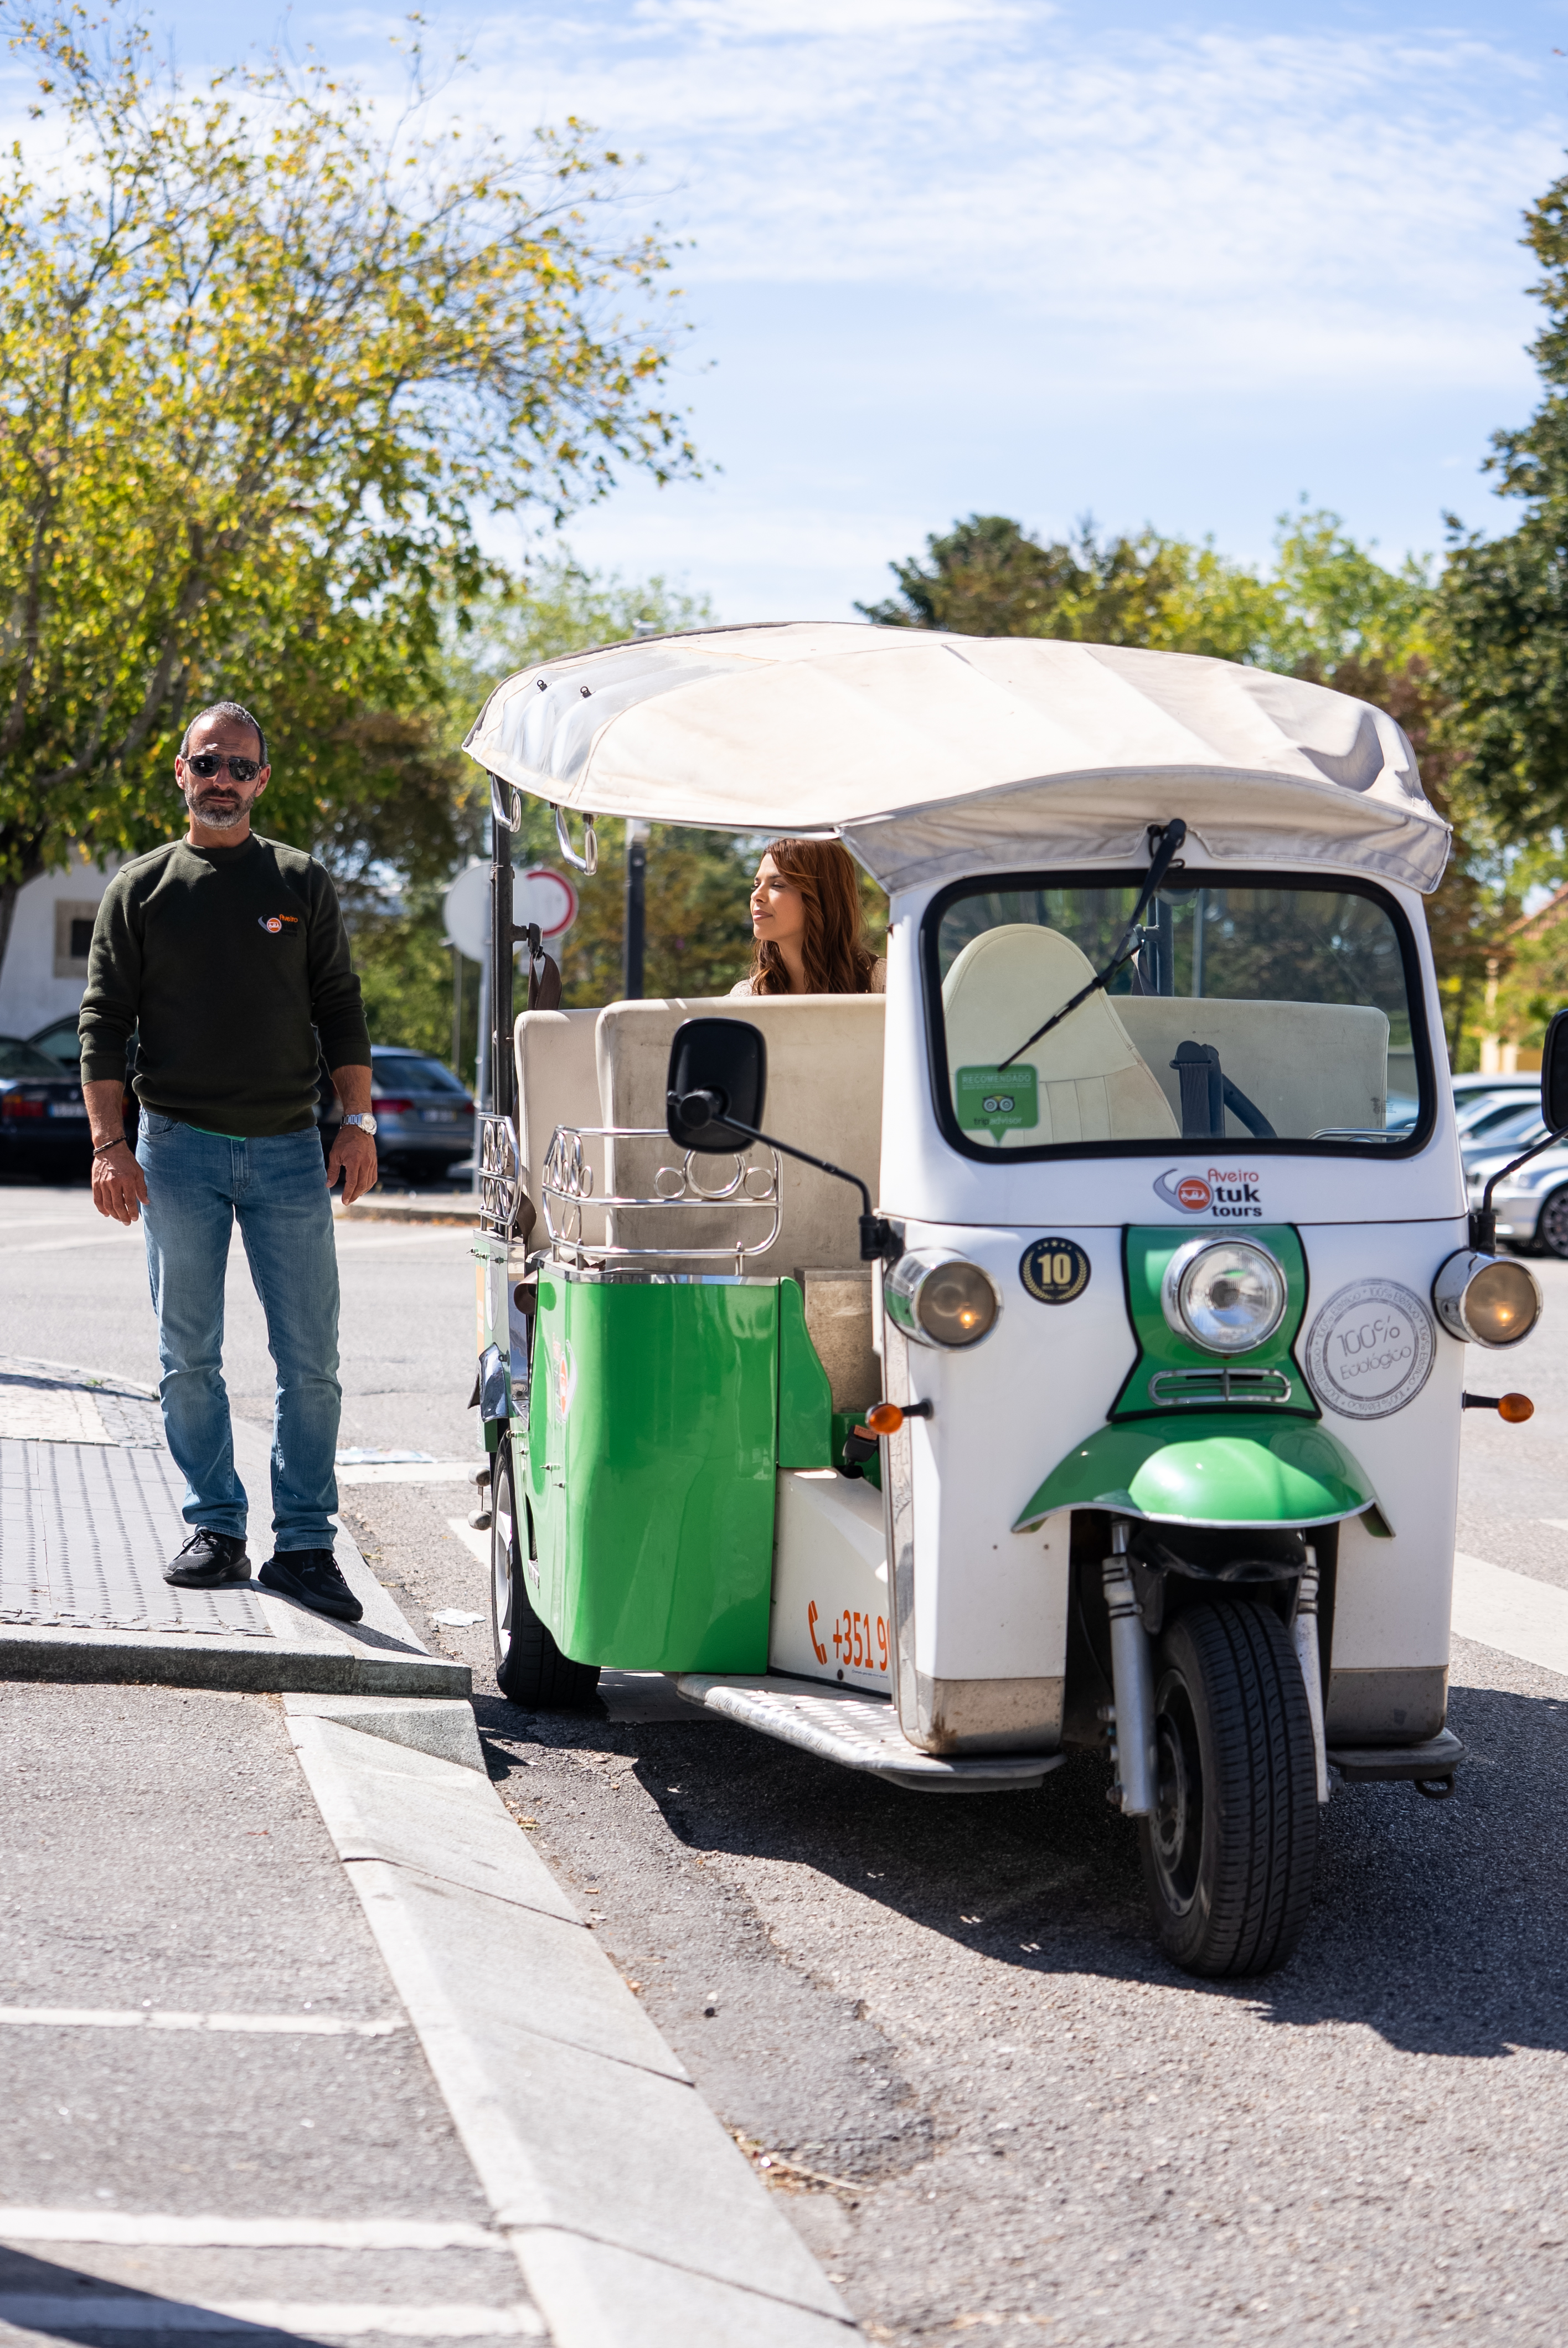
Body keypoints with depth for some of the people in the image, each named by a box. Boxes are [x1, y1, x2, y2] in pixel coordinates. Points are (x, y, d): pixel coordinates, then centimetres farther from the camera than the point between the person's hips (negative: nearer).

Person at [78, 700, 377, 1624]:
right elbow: (105, 1021, 4)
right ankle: (216, 1529, 13)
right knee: (190, 1357, 3)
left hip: (287, 1149, 0)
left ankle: (305, 1543, 4)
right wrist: (110, 1145, -5)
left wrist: (359, 1122, -1)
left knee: (311, 1360, -3)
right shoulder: (140, 889, 6)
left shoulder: (303, 884, 9)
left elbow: (340, 1008, 10)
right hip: (179, 1148, 0)